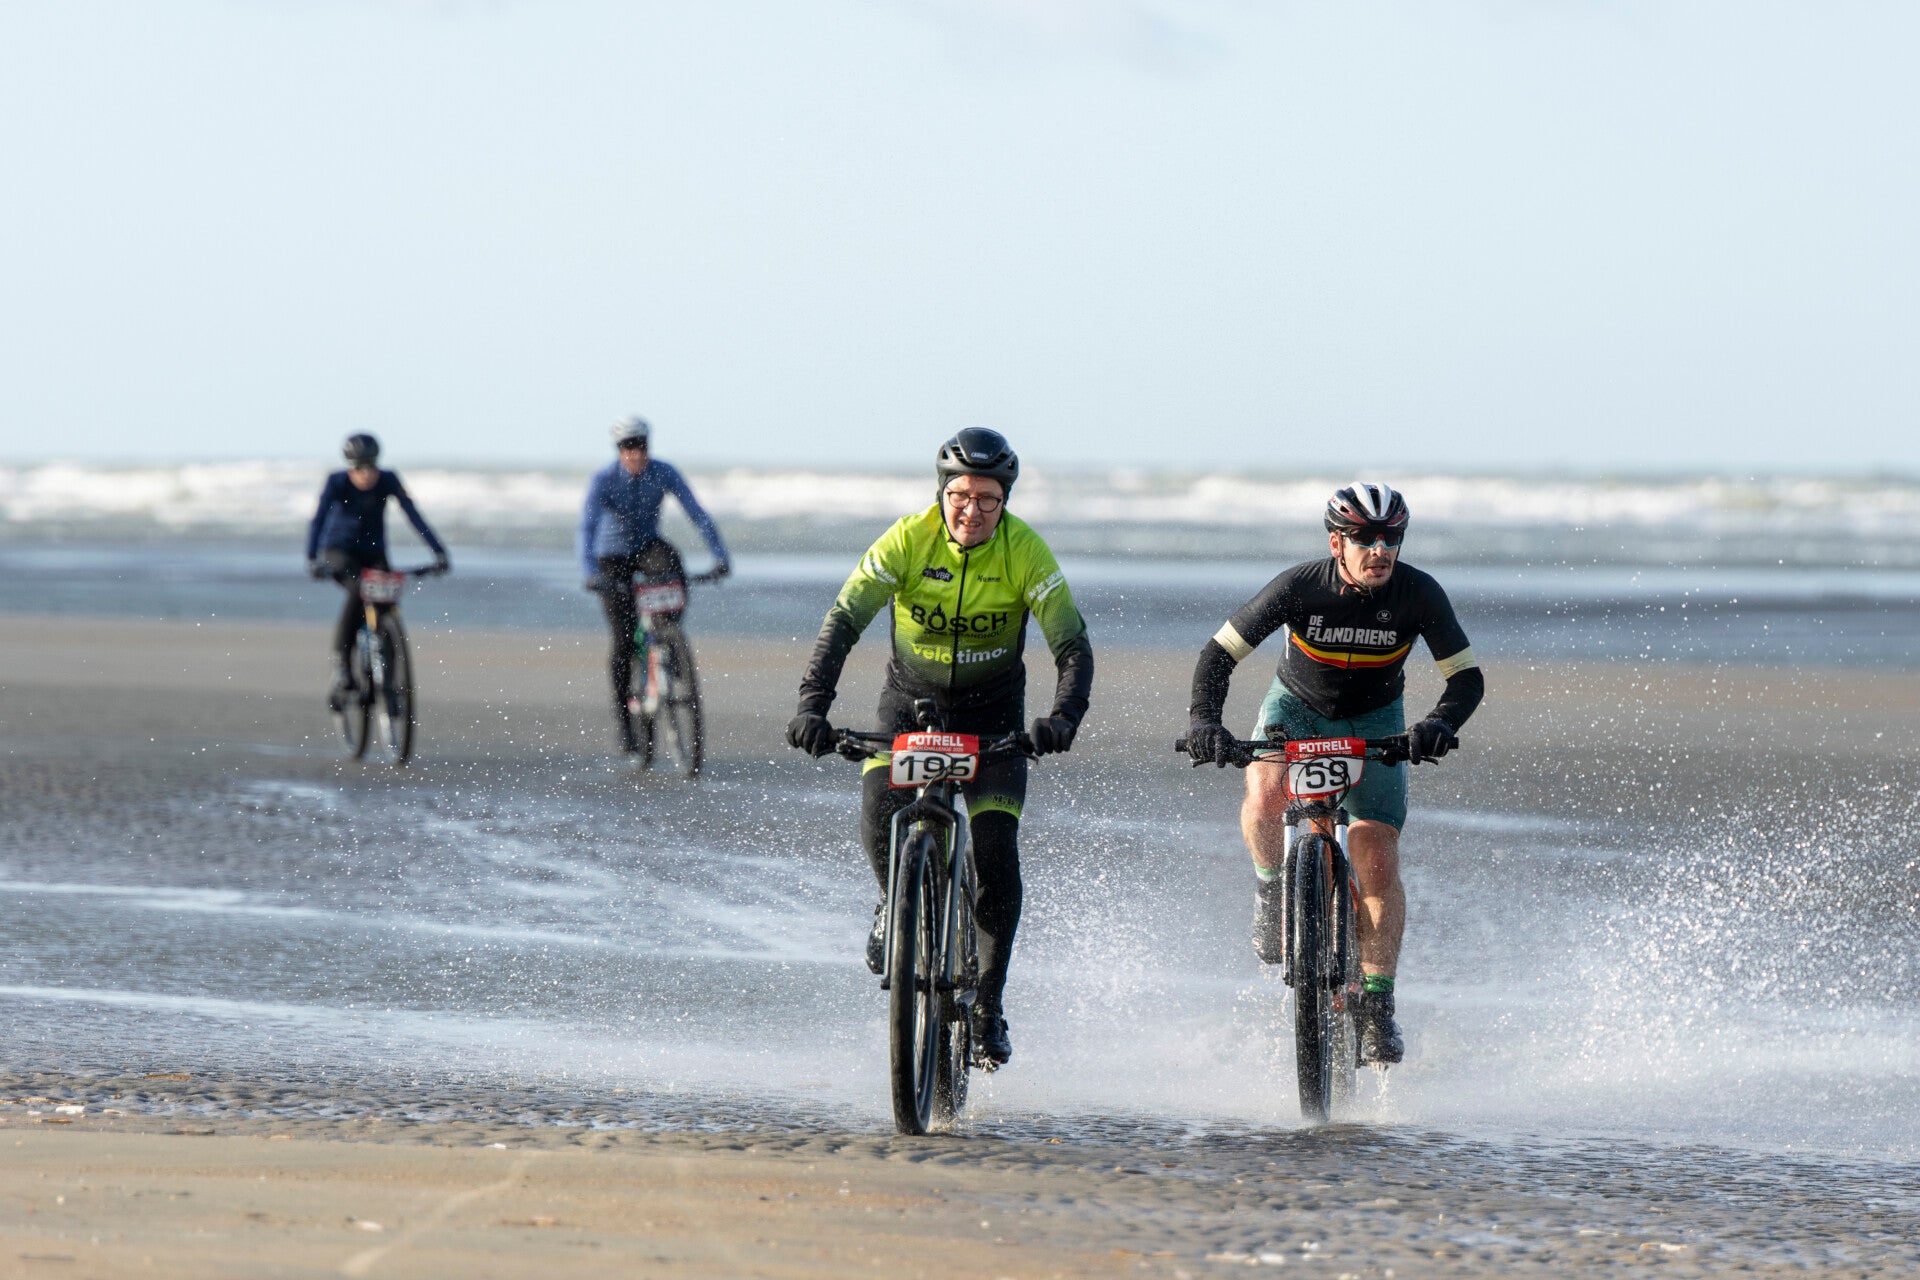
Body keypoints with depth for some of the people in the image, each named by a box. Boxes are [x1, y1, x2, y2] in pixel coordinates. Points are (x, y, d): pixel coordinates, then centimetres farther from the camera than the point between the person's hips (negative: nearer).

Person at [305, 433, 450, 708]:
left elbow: (413, 515, -20)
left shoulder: (388, 481, -14)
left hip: (373, 553, 3)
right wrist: (312, 559, -44)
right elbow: (318, 520, -28)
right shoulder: (337, 483, -19)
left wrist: (438, 552, -32)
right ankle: (341, 665, -29)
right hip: (340, 551, -3)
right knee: (357, 590, -33)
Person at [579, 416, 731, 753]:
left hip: (648, 546, 2)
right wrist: (591, 573, -47)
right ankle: (622, 715, 3)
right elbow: (587, 527, -32)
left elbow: (696, 513, -20)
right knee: (624, 637, -11)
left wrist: (720, 555, -32)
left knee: (673, 570, -35)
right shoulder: (603, 480, -23)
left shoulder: (664, 473, -17)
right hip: (613, 556, -2)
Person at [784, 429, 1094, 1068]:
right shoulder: (909, 538, -19)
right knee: (880, 822, -22)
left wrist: (1063, 717, -42)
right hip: (910, 704, 0)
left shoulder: (1025, 550, -19)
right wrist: (812, 704, -38)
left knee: (995, 855, -14)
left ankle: (988, 1006, 0)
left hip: (992, 714, 0)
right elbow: (844, 620, -24)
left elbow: (1073, 645, -23)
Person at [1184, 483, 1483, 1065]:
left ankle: (1378, 1005, 0)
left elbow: (1467, 676, -20)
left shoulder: (1419, 594, -24)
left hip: (1374, 721, 1)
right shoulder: (1299, 587, -26)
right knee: (1265, 796, -34)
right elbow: (1220, 652, -23)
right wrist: (1204, 718, -40)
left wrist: (1442, 723, -40)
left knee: (1378, 864, -12)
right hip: (1297, 707, -1)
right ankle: (1272, 891, -4)